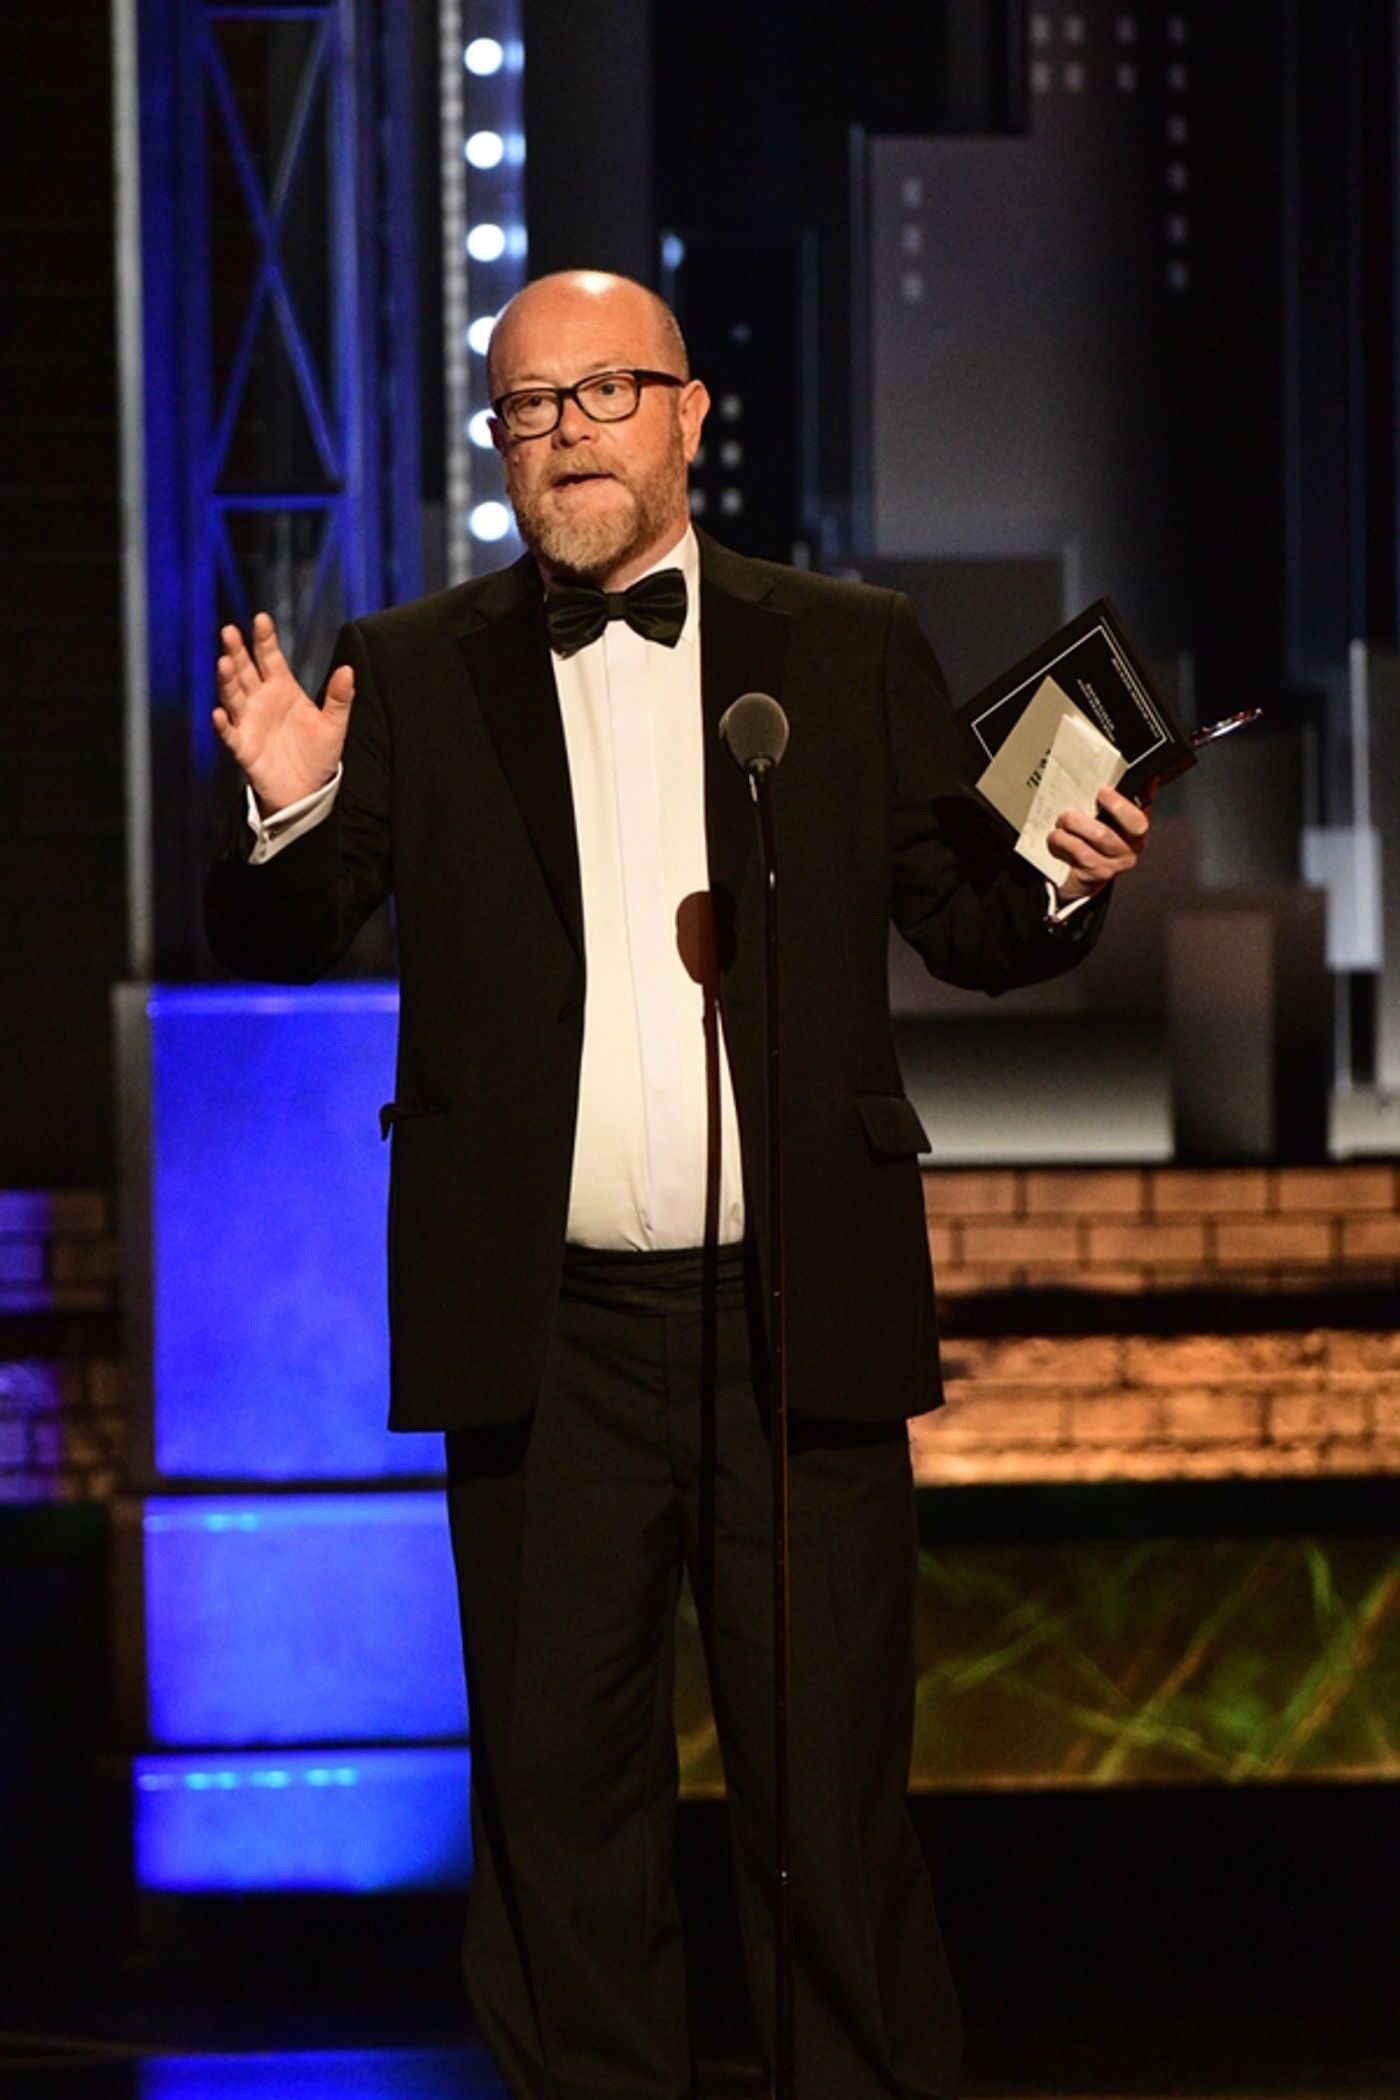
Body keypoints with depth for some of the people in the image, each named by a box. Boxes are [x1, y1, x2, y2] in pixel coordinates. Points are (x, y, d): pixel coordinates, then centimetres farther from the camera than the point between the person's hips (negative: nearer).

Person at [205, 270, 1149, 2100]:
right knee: (561, 1794, 8)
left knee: (835, 1797, 2)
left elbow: (966, 926, 9)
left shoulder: (853, 651, 8)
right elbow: (273, 947, 4)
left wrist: (1066, 883, -13)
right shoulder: (412, 677, 7)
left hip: (798, 1323, -1)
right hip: (543, 1335, 1)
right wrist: (290, 809, -17)